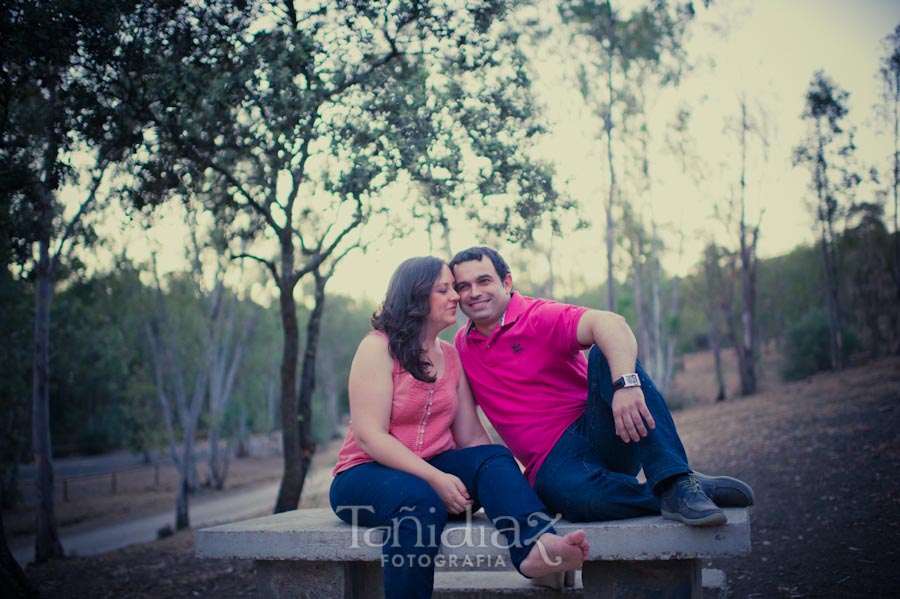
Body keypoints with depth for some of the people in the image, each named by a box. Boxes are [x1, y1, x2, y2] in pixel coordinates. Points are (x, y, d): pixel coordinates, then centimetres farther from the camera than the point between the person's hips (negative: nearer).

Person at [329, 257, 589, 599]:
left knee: (494, 460, -24)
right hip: (366, 474, -5)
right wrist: (435, 478, -27)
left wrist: (507, 479, -15)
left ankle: (536, 545, -50)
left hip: (434, 469, 5)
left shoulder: (451, 357, 11)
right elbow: (370, 436, -16)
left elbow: (471, 436, 4)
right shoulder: (378, 347, -7)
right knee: (420, 499, -38)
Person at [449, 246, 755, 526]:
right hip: (553, 462, 1)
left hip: (600, 434, -1)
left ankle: (676, 483, -36)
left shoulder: (540, 317, -5)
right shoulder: (461, 346, 12)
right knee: (572, 492, -38)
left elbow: (610, 323, -25)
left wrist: (626, 382, -44)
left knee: (606, 353, -31)